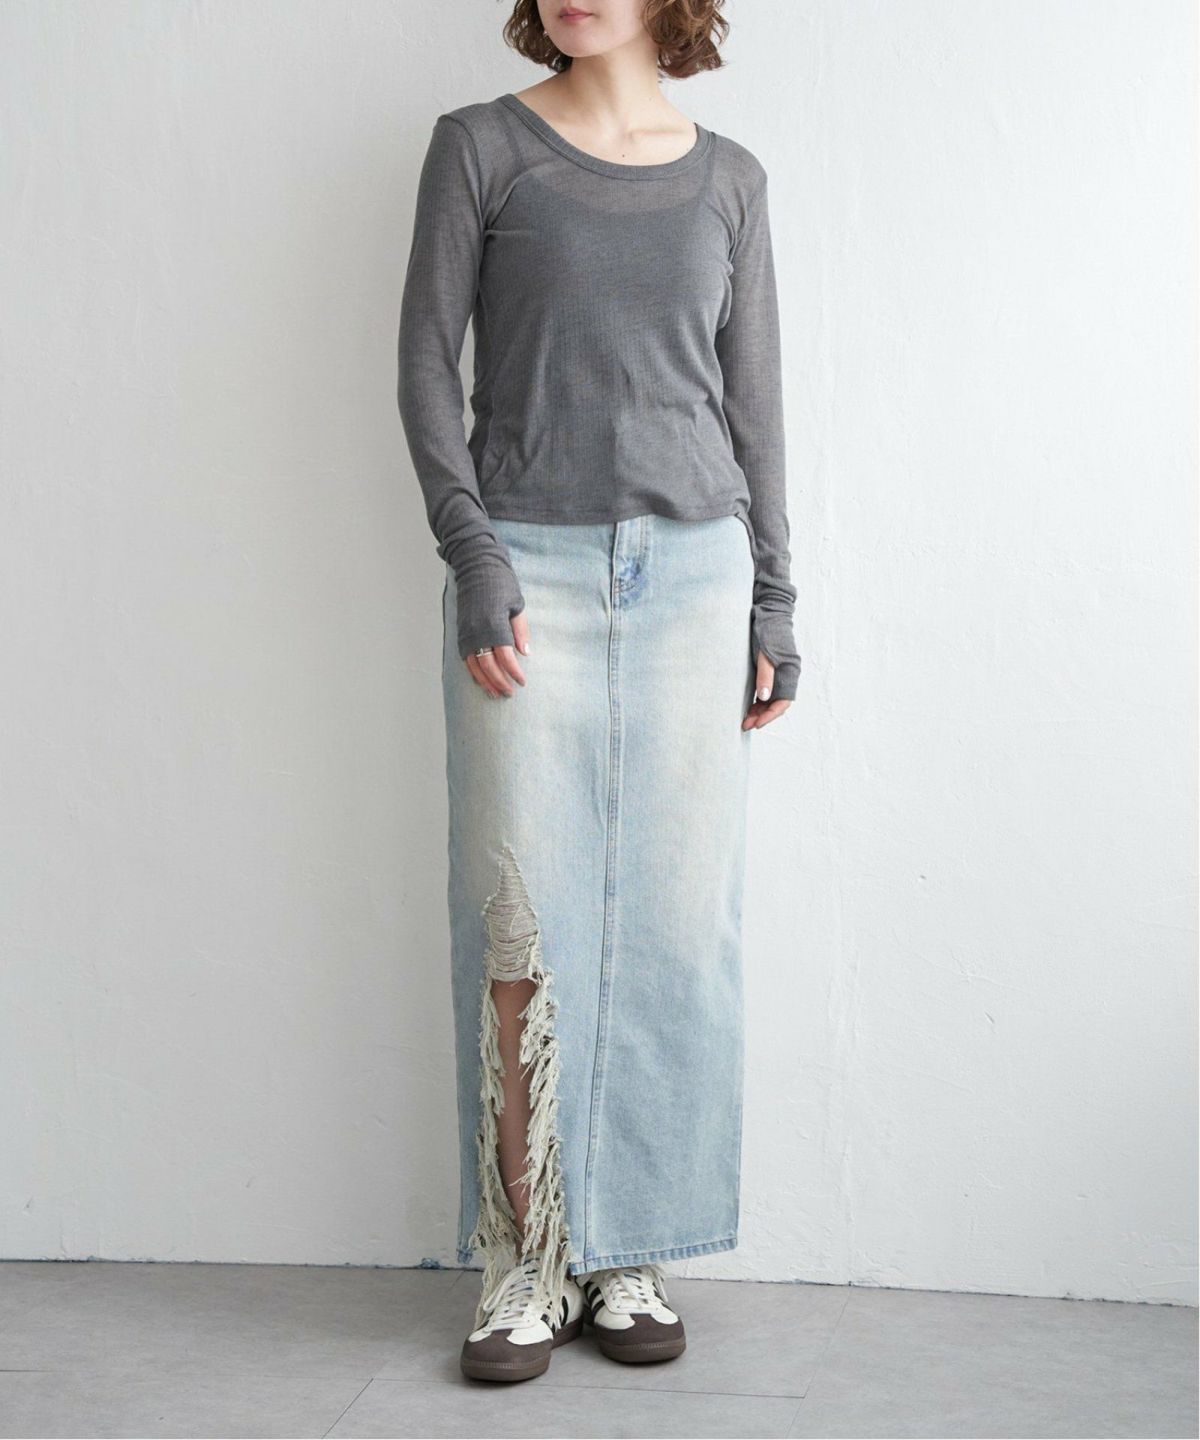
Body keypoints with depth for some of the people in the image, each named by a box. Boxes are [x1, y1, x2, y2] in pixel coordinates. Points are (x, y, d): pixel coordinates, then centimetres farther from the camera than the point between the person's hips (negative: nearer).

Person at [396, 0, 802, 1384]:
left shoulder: (727, 177, 13)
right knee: (526, 916, -5)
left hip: (692, 568, 3)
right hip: (529, 561, -2)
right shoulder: (480, 144, 6)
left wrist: (773, 596, 9)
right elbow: (426, 357, 1)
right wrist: (470, 548, -10)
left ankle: (627, 1250, 12)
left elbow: (753, 392, 13)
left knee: (672, 915, 1)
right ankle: (526, 1260, 6)